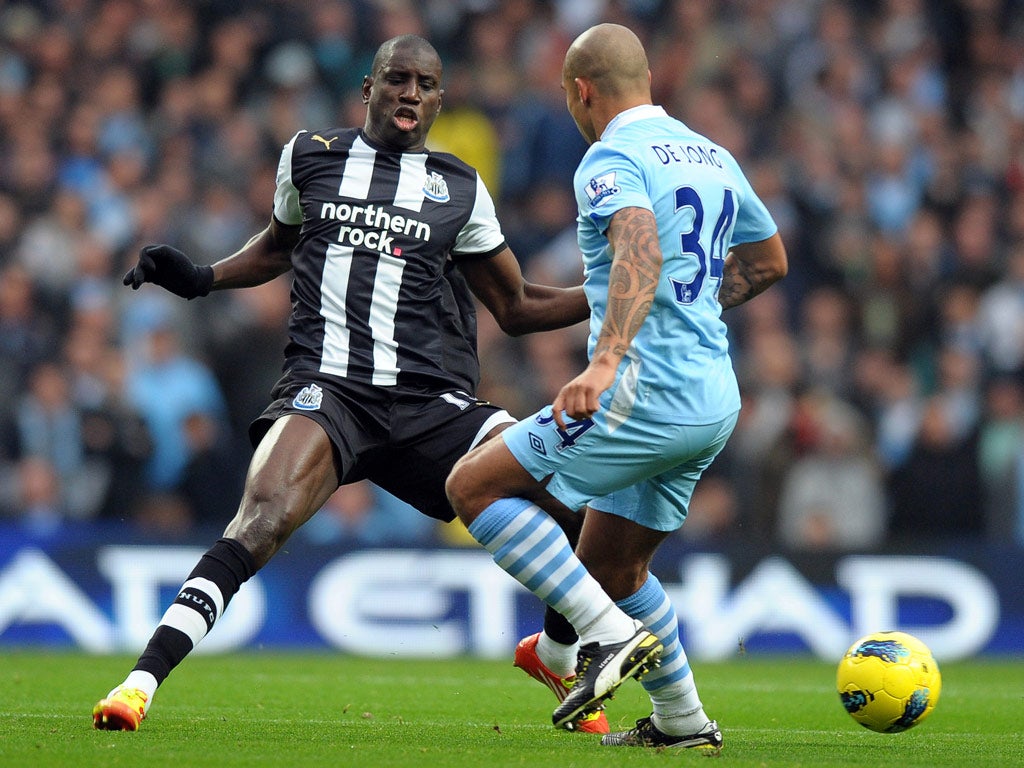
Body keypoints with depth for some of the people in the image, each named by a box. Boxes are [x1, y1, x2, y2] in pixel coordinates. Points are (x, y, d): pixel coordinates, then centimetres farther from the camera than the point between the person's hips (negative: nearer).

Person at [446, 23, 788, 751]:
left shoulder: (613, 159, -9)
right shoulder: (712, 155, 18)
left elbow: (642, 250, -29)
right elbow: (768, 260, 30)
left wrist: (605, 361, -40)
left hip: (648, 390, -9)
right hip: (714, 399, 9)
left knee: (475, 484, -4)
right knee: (610, 563, 22)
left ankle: (608, 634, -13)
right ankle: (682, 721, 24)